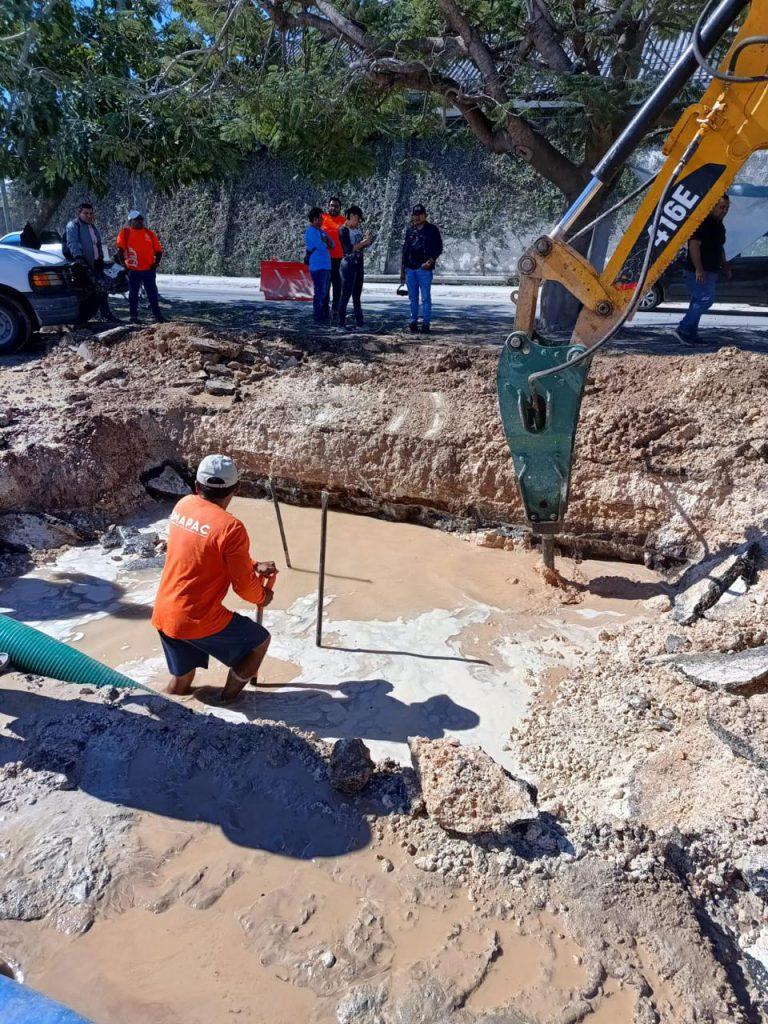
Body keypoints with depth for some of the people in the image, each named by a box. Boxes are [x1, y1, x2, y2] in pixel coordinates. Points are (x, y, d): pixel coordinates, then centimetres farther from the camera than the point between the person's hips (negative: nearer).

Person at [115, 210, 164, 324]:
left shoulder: (149, 233, 8)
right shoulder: (125, 232, 0)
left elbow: (158, 251, 9)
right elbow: (120, 250, -4)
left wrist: (156, 263, -3)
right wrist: (124, 264, -9)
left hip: (149, 270, 2)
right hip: (133, 270, -2)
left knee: (153, 293, 5)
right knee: (133, 294, 6)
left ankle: (157, 315, 11)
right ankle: (134, 316, 13)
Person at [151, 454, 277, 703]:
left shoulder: (183, 505, 2)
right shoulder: (230, 527, -21)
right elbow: (245, 586, -12)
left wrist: (253, 566, 11)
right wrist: (262, 597, 10)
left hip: (163, 615, 7)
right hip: (199, 621, -7)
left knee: (181, 681, 25)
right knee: (260, 640, 17)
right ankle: (228, 699, 27)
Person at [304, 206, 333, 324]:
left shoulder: (321, 231, 19)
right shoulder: (311, 231, -9)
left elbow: (332, 245, 14)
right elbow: (321, 246, -19)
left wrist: (326, 242, -7)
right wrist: (326, 243, 3)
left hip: (326, 266, 9)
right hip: (317, 266, -9)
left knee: (324, 292, 12)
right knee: (319, 292, -8)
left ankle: (322, 314, 19)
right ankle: (318, 316, -4)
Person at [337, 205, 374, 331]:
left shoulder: (358, 229, 12)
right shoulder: (343, 230, -10)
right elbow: (349, 249, -19)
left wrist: (368, 241, 2)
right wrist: (364, 241, -16)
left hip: (359, 264, 8)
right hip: (349, 264, -8)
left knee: (357, 295, 11)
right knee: (346, 294, -6)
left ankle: (359, 322, 16)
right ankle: (341, 324, -2)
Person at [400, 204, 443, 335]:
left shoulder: (432, 230, 1)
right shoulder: (410, 231, 15)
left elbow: (439, 248, -1)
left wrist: (430, 261, -17)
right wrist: (402, 269, 15)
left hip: (424, 269, -5)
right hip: (410, 269, 5)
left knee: (426, 298, -3)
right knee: (412, 298, 7)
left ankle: (426, 324, 1)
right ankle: (413, 322, 14)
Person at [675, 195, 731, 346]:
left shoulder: (719, 226, 19)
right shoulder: (702, 223, -12)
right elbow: (694, 246, -20)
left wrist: (724, 266, 20)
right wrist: (699, 269, -26)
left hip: (711, 271, 10)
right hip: (699, 272, -10)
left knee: (698, 301, 10)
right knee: (706, 299, -17)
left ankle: (691, 334, 13)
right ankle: (683, 328, -13)